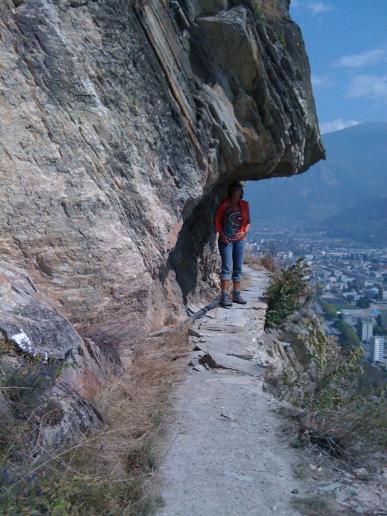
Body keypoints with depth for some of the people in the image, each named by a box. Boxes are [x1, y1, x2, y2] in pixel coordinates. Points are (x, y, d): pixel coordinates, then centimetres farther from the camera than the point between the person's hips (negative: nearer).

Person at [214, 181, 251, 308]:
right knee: (227, 266, -10)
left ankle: (236, 294, 20)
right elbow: (217, 221, -1)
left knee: (238, 267, 9)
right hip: (226, 239, -4)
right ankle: (224, 296, -8)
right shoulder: (224, 204, -3)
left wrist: (244, 232, -7)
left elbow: (247, 222, 12)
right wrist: (222, 234, -12)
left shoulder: (244, 205, 8)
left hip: (239, 239, 5)